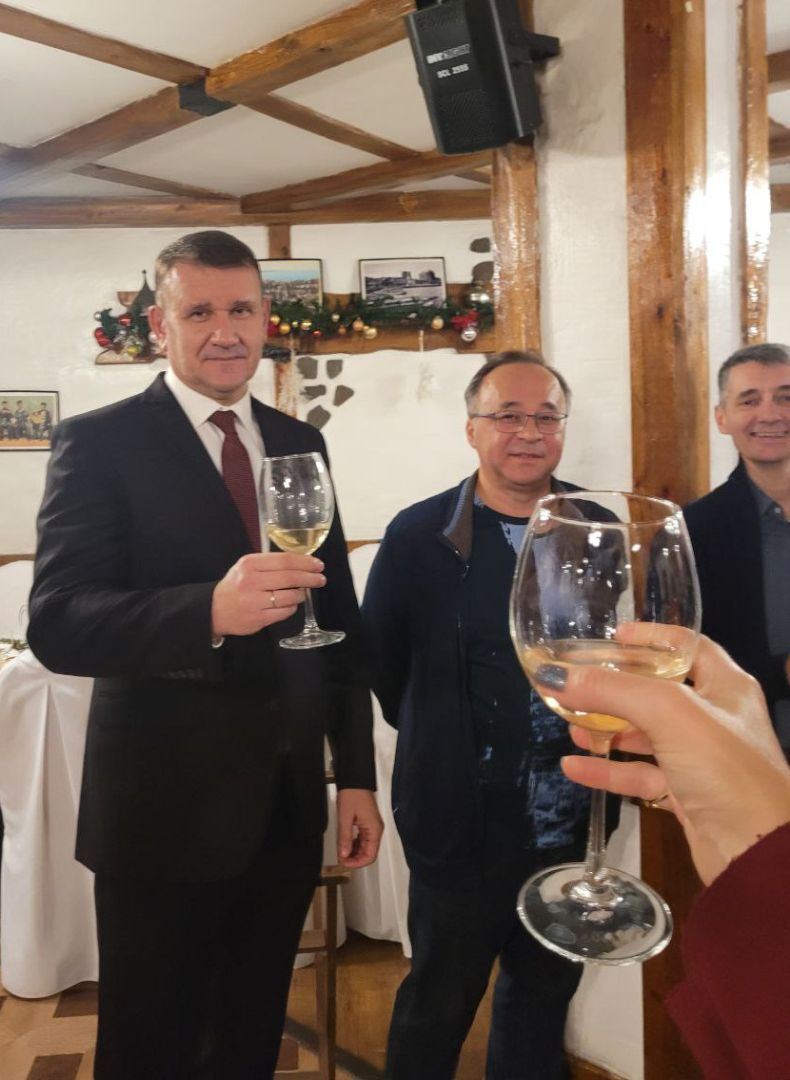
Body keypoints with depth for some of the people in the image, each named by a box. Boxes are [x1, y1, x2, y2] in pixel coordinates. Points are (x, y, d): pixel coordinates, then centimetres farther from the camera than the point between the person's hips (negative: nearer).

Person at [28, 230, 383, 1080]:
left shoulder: (299, 443, 7)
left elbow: (339, 617, 9)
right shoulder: (99, 442, -8)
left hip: (288, 804, 5)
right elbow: (56, 624, -18)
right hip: (166, 809, -4)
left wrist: (356, 775, 7)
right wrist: (211, 611, -36)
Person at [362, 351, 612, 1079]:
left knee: (546, 996, 25)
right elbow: (379, 660, -2)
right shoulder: (420, 535, -11)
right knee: (438, 1007, 17)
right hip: (463, 825, -3)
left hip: (573, 827, 4)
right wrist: (439, 743, 2)